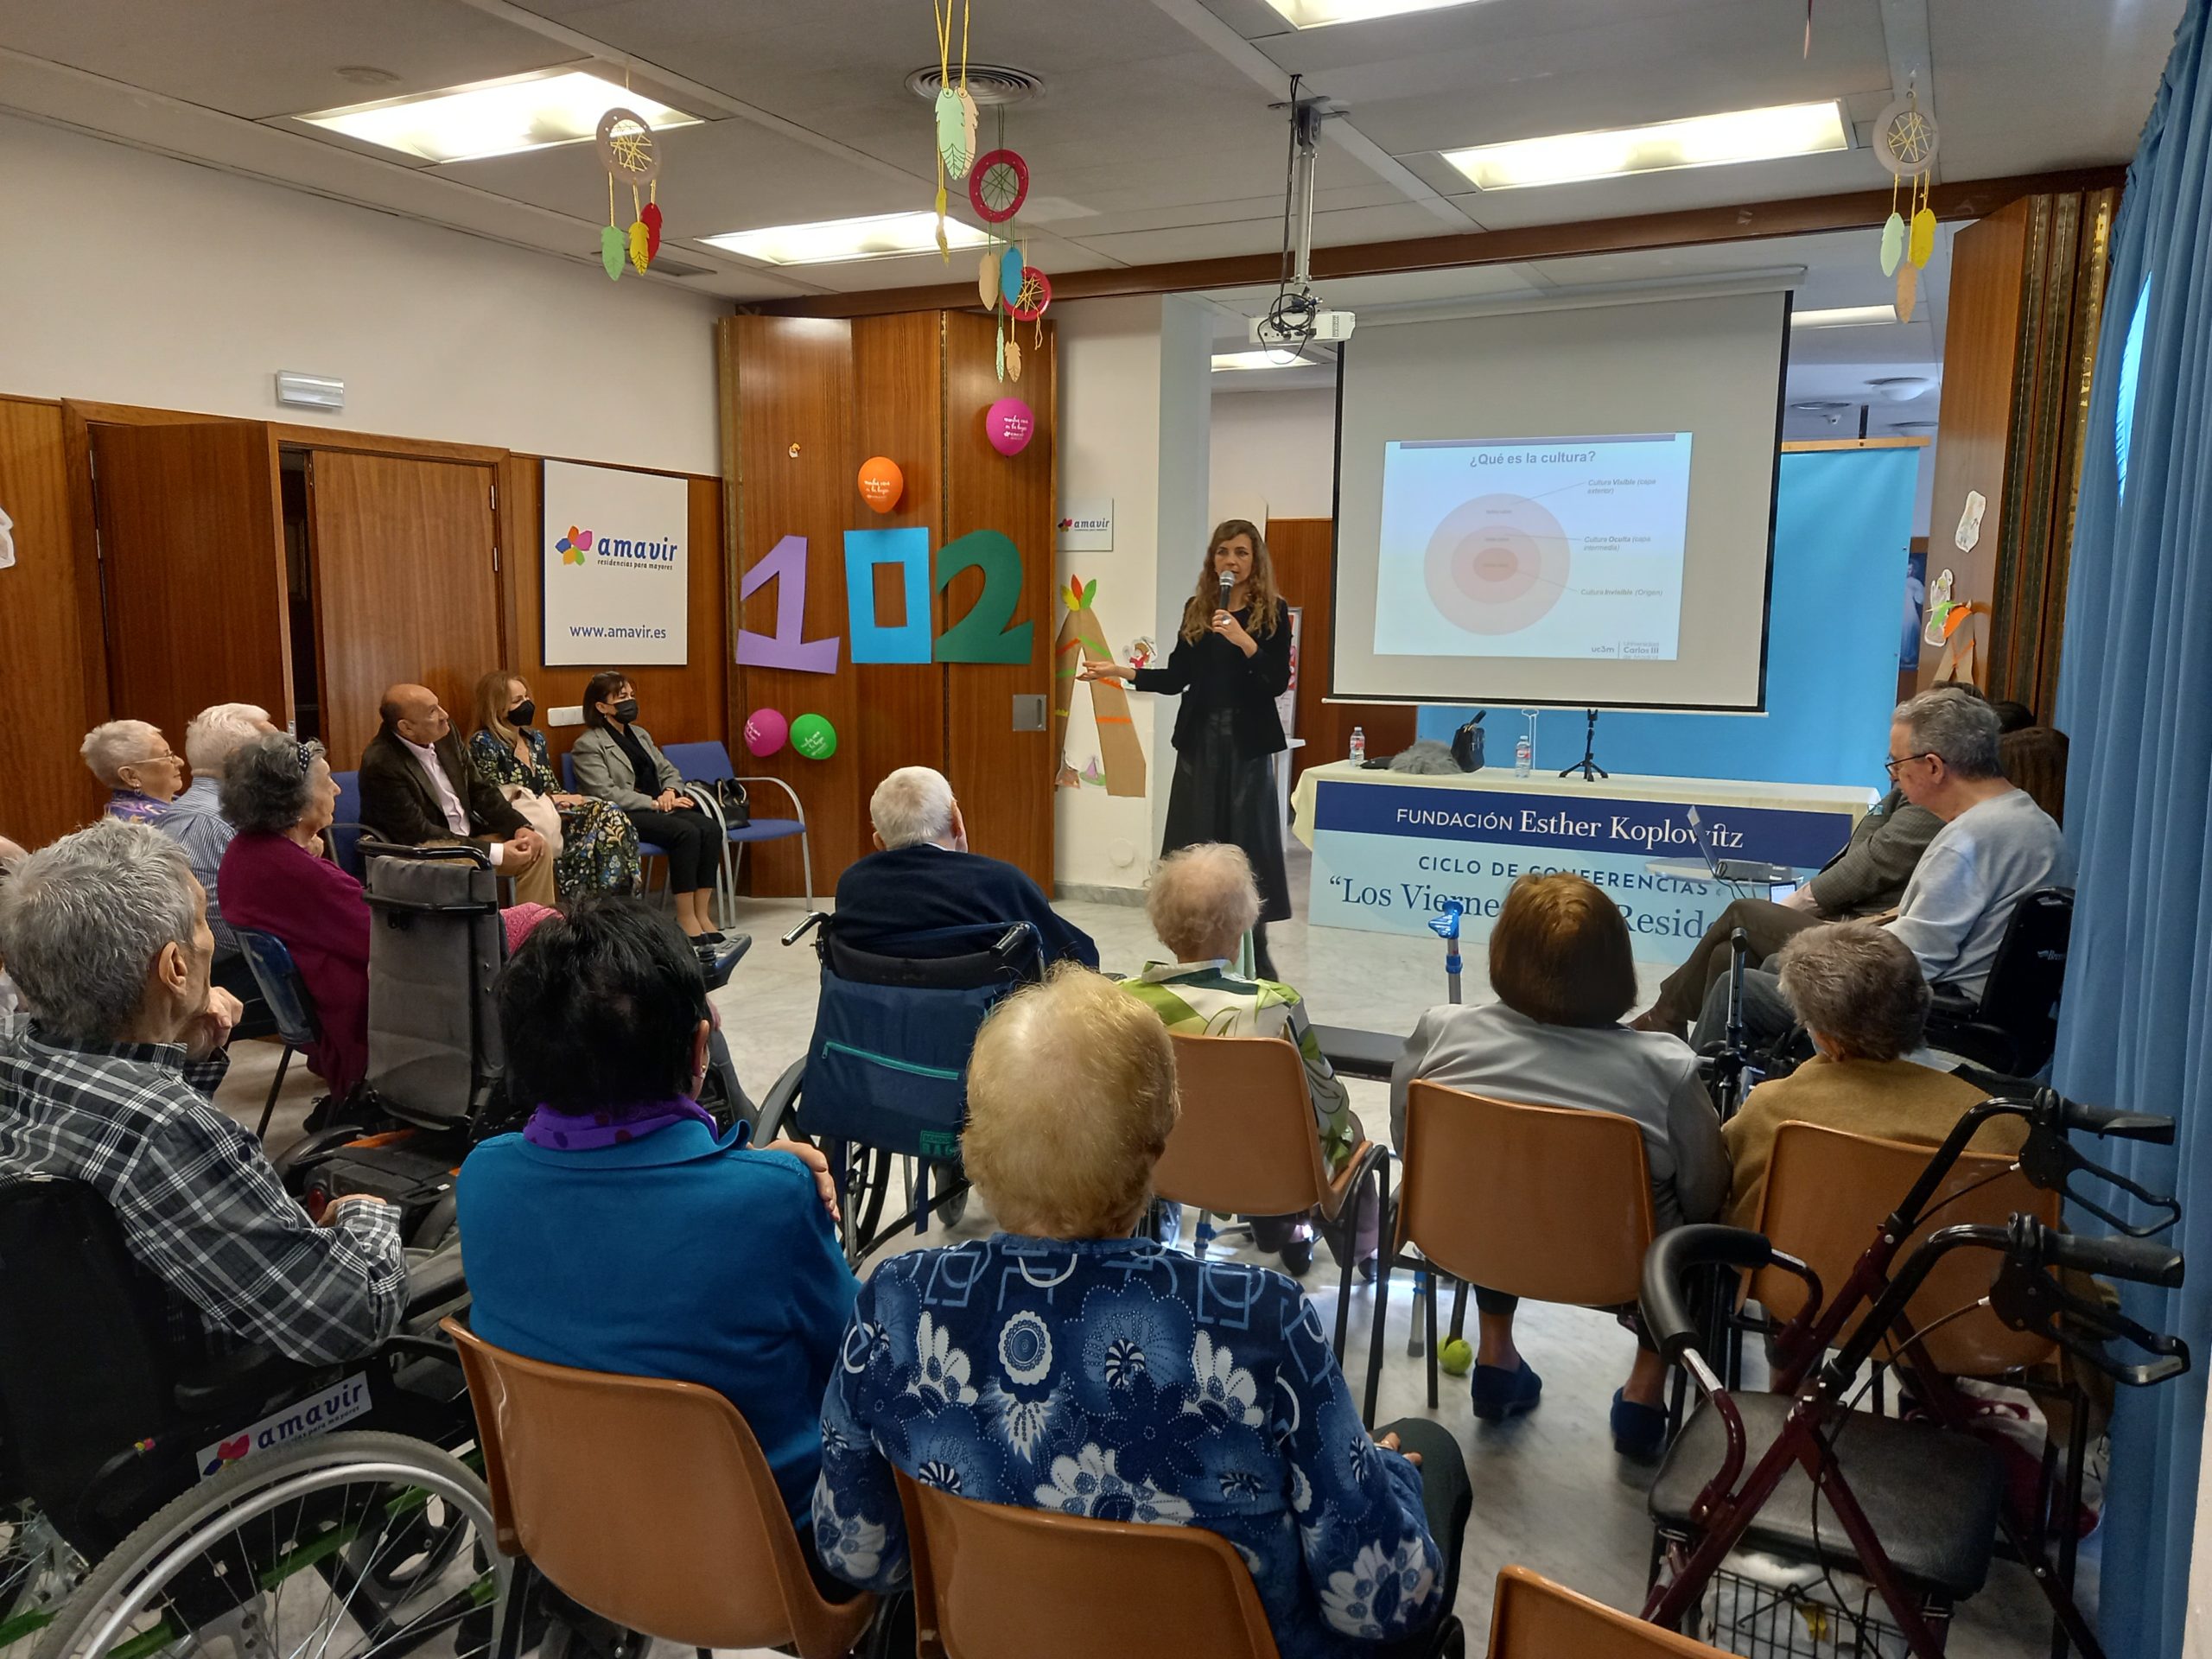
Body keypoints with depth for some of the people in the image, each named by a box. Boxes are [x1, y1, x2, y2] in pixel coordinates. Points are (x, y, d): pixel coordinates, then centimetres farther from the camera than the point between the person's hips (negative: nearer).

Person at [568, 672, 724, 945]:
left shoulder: (640, 734, 23)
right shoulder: (588, 745, -1)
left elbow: (669, 771, 21)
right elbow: (606, 793, -13)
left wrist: (670, 793, -3)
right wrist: (654, 803, -17)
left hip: (657, 809, 7)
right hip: (622, 818, -7)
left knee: (710, 827, -22)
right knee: (686, 831, -31)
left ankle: (702, 913, -23)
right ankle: (685, 918, -26)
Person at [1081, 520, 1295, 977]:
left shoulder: (1272, 612, -1)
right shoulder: (1196, 609, 10)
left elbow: (1279, 682, -11)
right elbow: (1177, 677, 11)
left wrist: (1244, 641, -22)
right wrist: (1121, 672, 3)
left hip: (1247, 743, -3)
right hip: (1200, 740, 4)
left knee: (1247, 843, -1)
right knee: (1194, 844, 4)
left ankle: (1252, 955, 10)